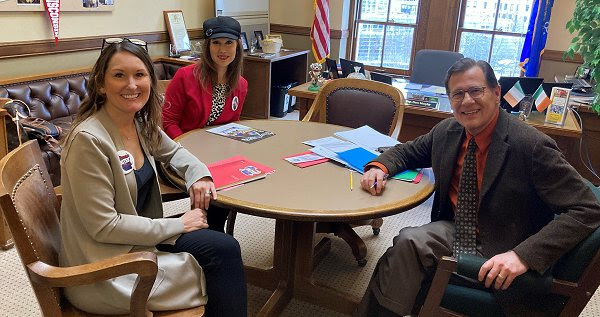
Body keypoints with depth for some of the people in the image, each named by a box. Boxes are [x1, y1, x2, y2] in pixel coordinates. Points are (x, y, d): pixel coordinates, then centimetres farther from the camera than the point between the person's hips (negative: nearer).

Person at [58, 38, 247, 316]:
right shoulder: (88, 139, -23)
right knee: (222, 251, -11)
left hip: (137, 237, 7)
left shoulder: (141, 123, -1)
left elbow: (173, 151, 19)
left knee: (224, 246, -7)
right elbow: (103, 226, -22)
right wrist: (178, 225, -16)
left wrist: (198, 174, -3)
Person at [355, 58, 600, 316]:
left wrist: (523, 256, -29)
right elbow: (408, 151, 17)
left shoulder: (532, 145, -18)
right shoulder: (447, 131, 0)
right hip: (455, 231, 5)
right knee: (409, 242, -27)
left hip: (501, 252, -5)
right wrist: (379, 166, -7)